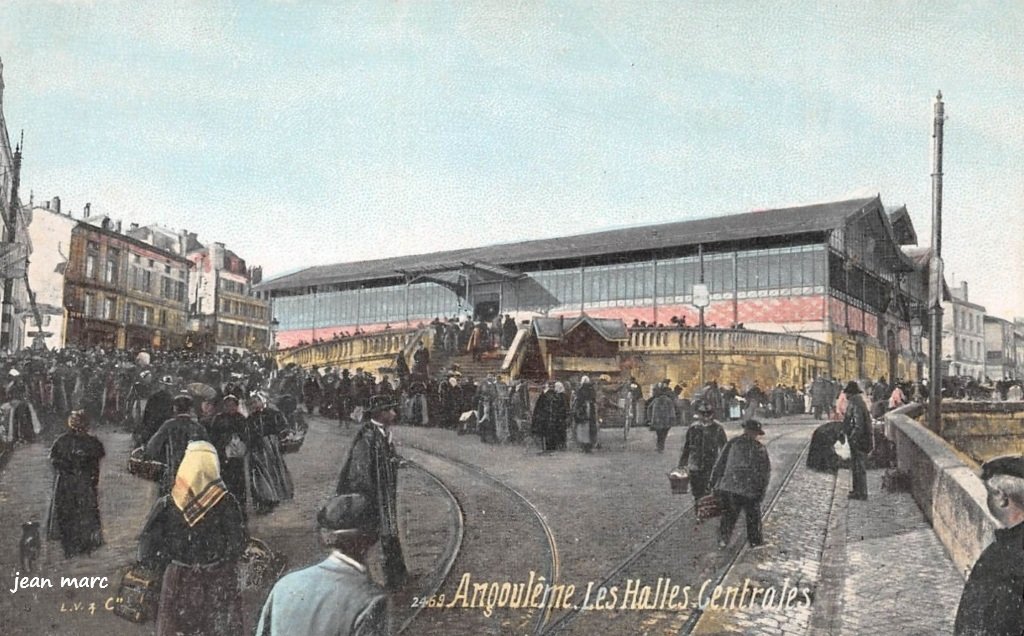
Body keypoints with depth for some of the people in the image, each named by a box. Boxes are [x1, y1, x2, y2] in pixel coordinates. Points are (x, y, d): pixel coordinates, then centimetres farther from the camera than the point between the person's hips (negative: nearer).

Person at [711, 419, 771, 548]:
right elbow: (766, 472, 2)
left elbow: (720, 464, 1)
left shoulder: (732, 443, 1)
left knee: (728, 515, 17)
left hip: (728, 488, 1)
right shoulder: (760, 448, 0)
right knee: (753, 516, 18)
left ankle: (723, 539, 18)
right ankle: (755, 540, 30)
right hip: (749, 490, -1)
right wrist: (761, 491, 10)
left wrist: (715, 483, 7)